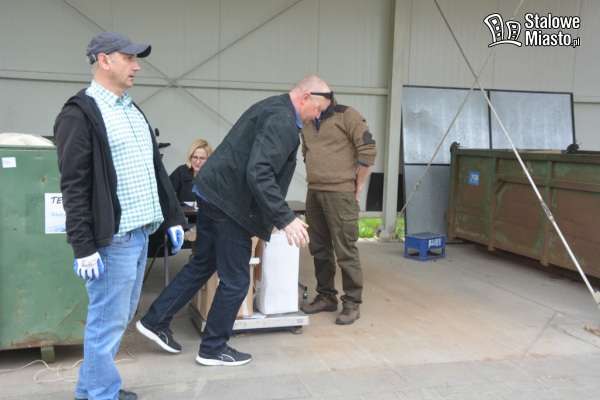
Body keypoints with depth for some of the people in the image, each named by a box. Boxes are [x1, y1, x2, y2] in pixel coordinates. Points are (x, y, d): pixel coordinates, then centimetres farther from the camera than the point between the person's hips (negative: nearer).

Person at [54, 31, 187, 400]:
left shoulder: (133, 110, 15)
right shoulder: (80, 114, -11)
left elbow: (156, 168, 19)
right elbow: (74, 187, -14)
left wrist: (172, 217, 15)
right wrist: (84, 247, -17)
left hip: (141, 232, 9)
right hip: (112, 238, -9)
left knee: (122, 317, 17)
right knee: (108, 321, 2)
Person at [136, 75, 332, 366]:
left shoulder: (272, 108, 13)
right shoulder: (283, 121, -19)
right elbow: (259, 173, -29)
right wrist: (286, 219, -30)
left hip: (213, 192, 10)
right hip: (229, 203, -10)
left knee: (201, 265, 21)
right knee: (235, 281, 4)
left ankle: (155, 321, 31)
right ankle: (213, 349, 20)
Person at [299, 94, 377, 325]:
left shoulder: (346, 115, -7)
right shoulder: (307, 123, 14)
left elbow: (368, 150, -12)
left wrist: (358, 186, -8)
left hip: (340, 194, -7)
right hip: (313, 194, 7)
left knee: (345, 251, -4)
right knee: (320, 249, 12)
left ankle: (352, 304, 6)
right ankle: (326, 296, 25)